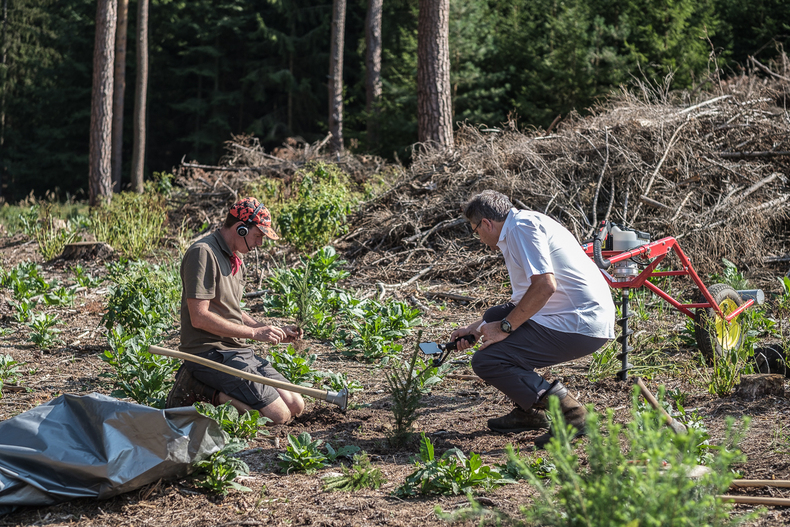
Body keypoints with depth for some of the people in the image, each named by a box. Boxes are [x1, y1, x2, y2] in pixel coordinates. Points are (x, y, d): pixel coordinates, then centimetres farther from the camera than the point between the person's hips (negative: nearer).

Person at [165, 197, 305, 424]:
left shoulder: (234, 258, 18)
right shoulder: (204, 253, -14)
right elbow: (199, 317, -20)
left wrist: (272, 331, 10)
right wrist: (254, 332, -17)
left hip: (238, 352, 10)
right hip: (210, 352, -10)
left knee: (295, 406, 2)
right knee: (278, 415, -18)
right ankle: (197, 389, -7)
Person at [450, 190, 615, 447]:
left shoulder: (522, 226, -10)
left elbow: (545, 285, -22)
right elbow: (524, 301, 31)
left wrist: (505, 327, -12)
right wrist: (475, 328, 34)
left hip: (581, 326, -11)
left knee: (486, 361, -11)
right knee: (494, 316, 24)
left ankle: (568, 412, -12)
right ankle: (528, 411, 22)